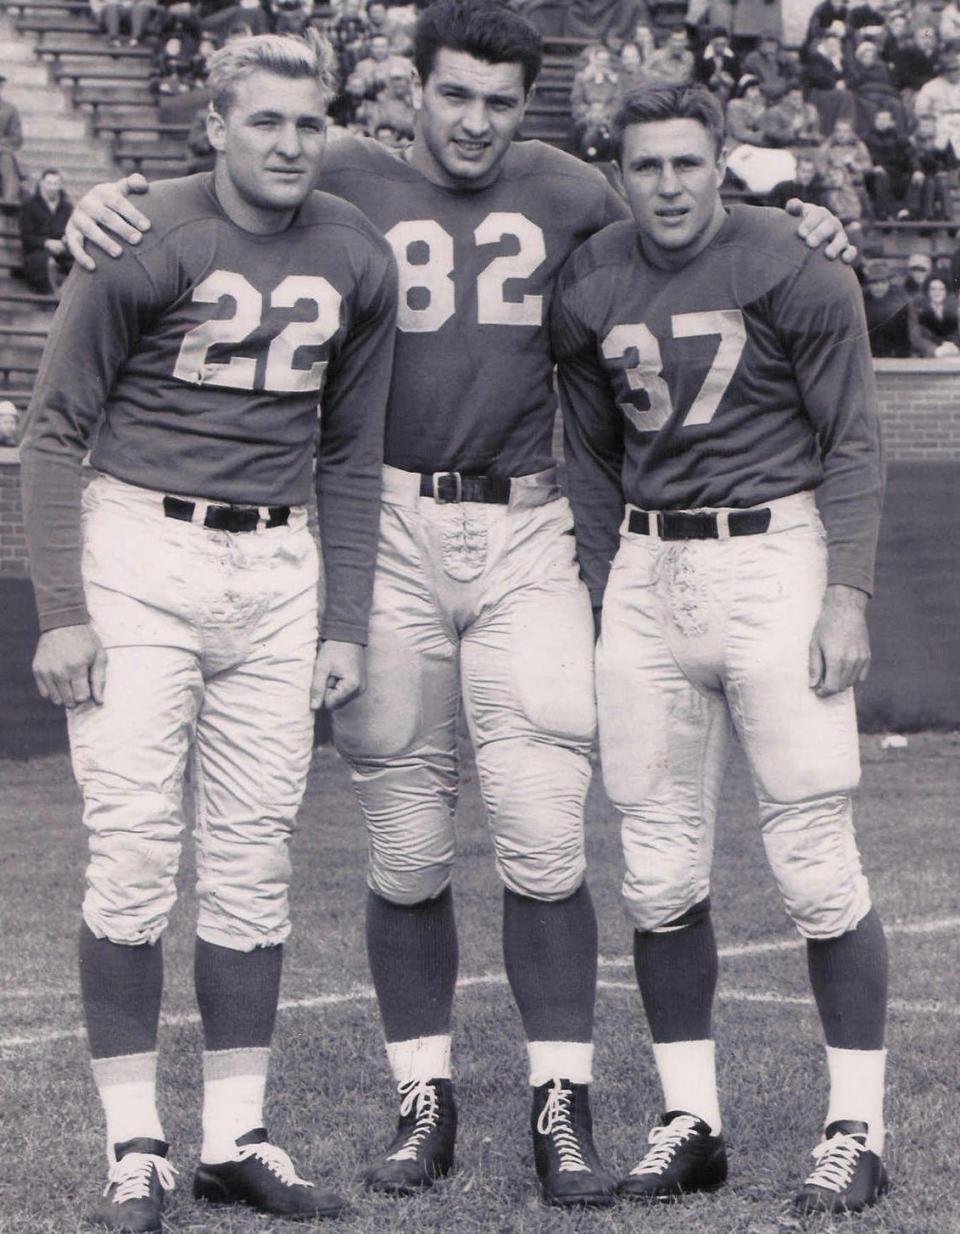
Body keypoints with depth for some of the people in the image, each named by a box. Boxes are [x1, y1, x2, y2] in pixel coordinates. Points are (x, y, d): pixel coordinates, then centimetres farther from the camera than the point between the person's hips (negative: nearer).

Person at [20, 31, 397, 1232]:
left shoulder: (354, 262, 4)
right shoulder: (146, 242, -10)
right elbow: (54, 428, -5)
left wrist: (346, 623, 9)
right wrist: (60, 611, -10)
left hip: (276, 568, 4)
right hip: (138, 557, -4)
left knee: (253, 859, 6)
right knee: (135, 849, -6)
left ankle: (236, 1136, 13)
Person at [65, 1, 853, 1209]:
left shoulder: (565, 193, 9)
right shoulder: (352, 181, 3)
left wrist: (792, 239, 6)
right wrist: (101, 196, -13)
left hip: (525, 537, 1)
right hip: (389, 532, -1)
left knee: (541, 831, -6)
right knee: (407, 846, 4)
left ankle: (560, 1109, 2)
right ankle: (424, 1100, 15)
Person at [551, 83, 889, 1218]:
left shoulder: (792, 274, -6)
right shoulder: (588, 292, 7)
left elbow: (851, 442, -1)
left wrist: (848, 592, -9)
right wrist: (602, 603, 12)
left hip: (771, 559, -4)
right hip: (647, 570, 4)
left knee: (814, 858, -5)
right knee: (659, 869, 5)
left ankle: (856, 1130, 3)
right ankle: (689, 1122, 15)